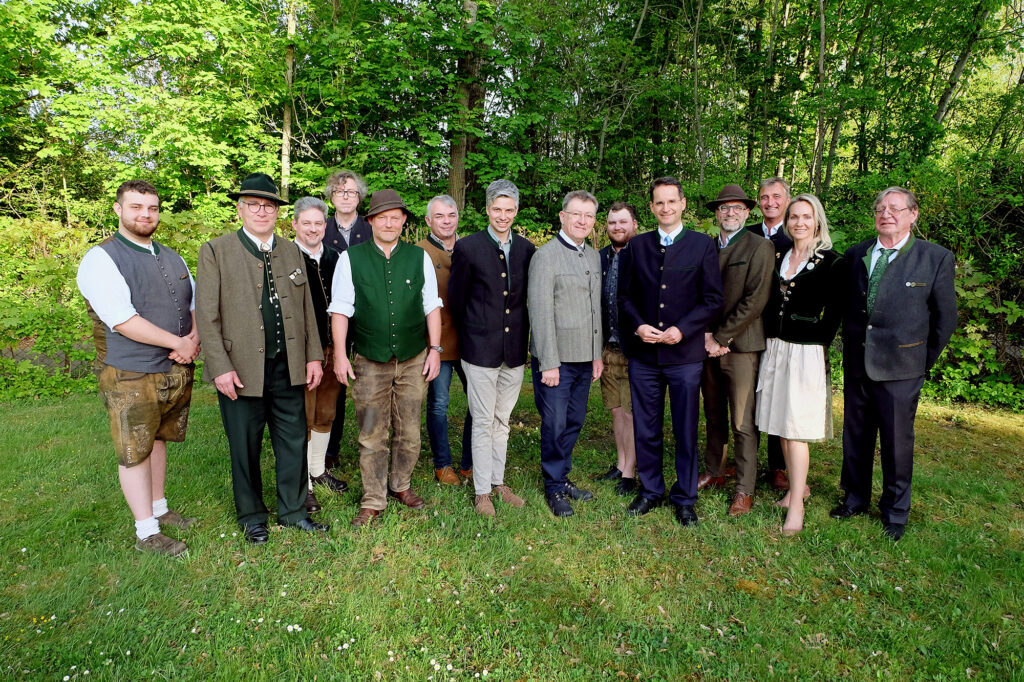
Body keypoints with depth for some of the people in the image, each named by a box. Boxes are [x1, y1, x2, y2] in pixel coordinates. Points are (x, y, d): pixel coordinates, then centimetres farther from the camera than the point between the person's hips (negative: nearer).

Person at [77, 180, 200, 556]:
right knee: (135, 452, 4)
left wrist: (195, 339, -6)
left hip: (178, 371, 6)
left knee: (158, 440, 18)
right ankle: (146, 532, 15)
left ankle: (159, 509, 32)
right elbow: (122, 320, -19)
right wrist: (180, 343, -16)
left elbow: (195, 303, 15)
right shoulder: (101, 259, -10)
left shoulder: (172, 258, 12)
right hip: (132, 378, -6)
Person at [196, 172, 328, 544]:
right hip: (241, 369, -3)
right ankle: (251, 516, 30)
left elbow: (307, 310, 12)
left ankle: (292, 510, 29)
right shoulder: (215, 251, -2)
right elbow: (206, 316, -7)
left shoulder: (292, 253, 11)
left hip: (289, 367, 4)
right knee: (245, 447, 10)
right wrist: (221, 368, -13)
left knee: (294, 441, 11)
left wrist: (314, 356, 6)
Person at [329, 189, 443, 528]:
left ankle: (400, 485, 32)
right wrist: (340, 354, -5)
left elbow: (432, 307, 7)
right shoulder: (351, 258, 0)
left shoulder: (419, 257, 4)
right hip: (369, 362, -1)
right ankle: (373, 501, 18)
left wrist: (435, 349, 3)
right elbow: (340, 309, 0)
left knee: (408, 431, 11)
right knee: (372, 435, 4)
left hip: (413, 360, 2)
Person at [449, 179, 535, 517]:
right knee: (483, 422, 4)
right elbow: (456, 299, 0)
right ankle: (482, 491, 18)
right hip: (481, 350, -4)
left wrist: (527, 337, 10)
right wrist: (472, 336, 6)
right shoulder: (468, 247, -6)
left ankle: (498, 482, 30)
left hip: (515, 350, 4)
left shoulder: (526, 249, 7)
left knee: (502, 421, 16)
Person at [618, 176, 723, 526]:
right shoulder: (637, 245, 9)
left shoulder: (702, 245, 2)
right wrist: (637, 325, -7)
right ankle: (650, 490, 28)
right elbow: (625, 295, 11)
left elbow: (713, 299, -1)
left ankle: (685, 498, 23)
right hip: (643, 353, 2)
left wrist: (682, 330, -13)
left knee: (686, 432, 7)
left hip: (685, 353, -2)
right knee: (646, 430, 11)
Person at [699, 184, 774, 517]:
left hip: (741, 346, -5)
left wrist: (720, 338, -12)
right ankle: (713, 473, 28)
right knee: (713, 418, 14)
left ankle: (744, 489, 10)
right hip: (709, 345, 5)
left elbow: (755, 300, -12)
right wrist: (706, 334, -3)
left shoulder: (760, 248, -4)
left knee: (743, 424, -1)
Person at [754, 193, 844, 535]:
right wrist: (771, 343, 6)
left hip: (806, 352, -6)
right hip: (775, 348, 6)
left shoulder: (830, 262, -5)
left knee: (796, 428, -6)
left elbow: (834, 312, -5)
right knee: (780, 425, 10)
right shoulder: (779, 258, 11)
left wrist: (819, 344, -10)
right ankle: (797, 487, 27)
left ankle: (796, 506, 2)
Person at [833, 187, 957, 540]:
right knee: (855, 438, 14)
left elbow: (945, 319, 1)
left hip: (900, 369, -3)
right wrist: (850, 346, 10)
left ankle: (895, 512, 26)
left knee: (897, 442, 7)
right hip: (856, 365, 3)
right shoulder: (855, 255, 6)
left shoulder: (936, 258, -4)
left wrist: (923, 362, 2)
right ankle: (855, 499, 33)